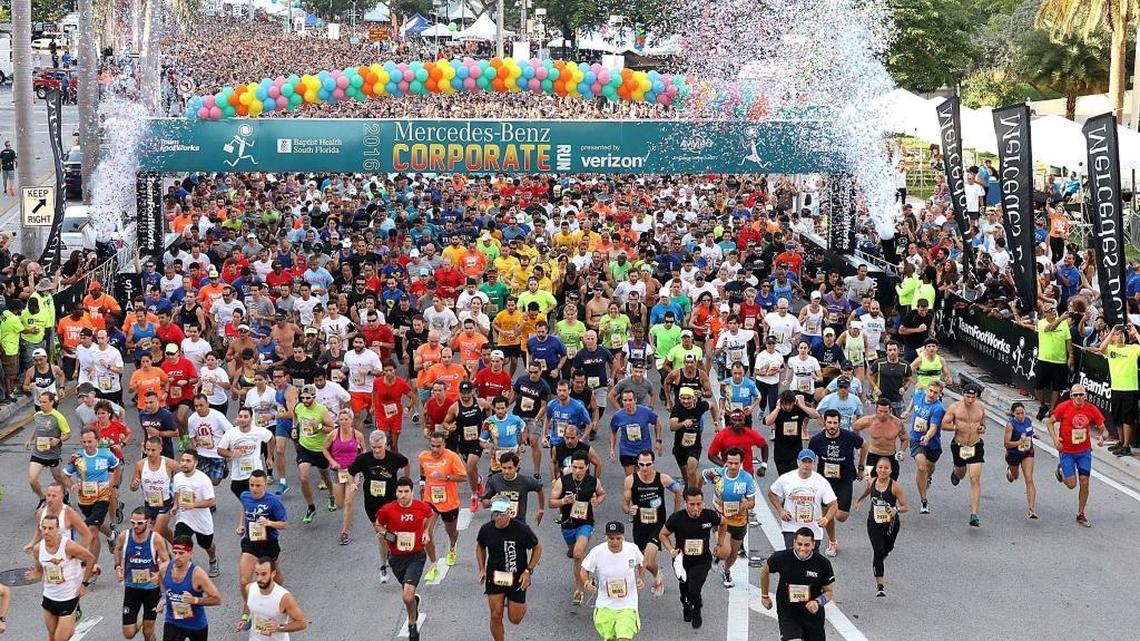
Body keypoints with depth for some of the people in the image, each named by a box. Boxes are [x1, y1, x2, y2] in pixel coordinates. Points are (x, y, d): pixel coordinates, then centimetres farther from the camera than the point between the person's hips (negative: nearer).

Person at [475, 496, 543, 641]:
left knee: (515, 619, 5)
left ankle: (522, 606, 39)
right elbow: (480, 547, 15)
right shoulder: (486, 529, -7)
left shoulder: (522, 529, -16)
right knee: (496, 616, -4)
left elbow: (537, 548, -2)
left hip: (517, 579, -2)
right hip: (494, 578, 2)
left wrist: (528, 571, -10)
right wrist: (482, 570, 5)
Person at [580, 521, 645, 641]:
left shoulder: (632, 549, -13)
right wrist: (586, 582, -23)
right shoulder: (597, 552, -17)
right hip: (605, 605, 1)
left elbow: (641, 562, 11)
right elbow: (584, 570, -3)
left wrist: (640, 578, -3)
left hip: (627, 605, -1)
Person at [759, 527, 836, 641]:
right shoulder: (781, 558, -12)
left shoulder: (823, 563, -11)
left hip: (813, 614, 2)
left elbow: (830, 592, 0)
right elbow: (765, 570, 10)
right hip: (787, 613, -2)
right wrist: (765, 596, 19)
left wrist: (818, 602, -21)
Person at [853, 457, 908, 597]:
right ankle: (880, 585, -10)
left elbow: (905, 507, -16)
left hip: (891, 523, -1)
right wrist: (859, 500, 35)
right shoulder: (871, 482, -7)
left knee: (886, 549, 23)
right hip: (874, 522, 1)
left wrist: (896, 509, -37)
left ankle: (877, 563, 59)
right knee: (878, 552, -12)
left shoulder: (895, 486, -19)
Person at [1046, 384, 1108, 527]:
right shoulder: (1064, 407, -13)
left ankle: (1081, 515, 18)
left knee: (1084, 483, 1)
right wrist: (1055, 438, -16)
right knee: (1071, 484, -5)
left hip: (1084, 451, 2)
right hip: (1067, 452, -2)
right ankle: (1061, 470, 30)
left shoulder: (1091, 409, -7)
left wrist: (1102, 437, -21)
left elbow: (1103, 429, 2)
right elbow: (1050, 422, -2)